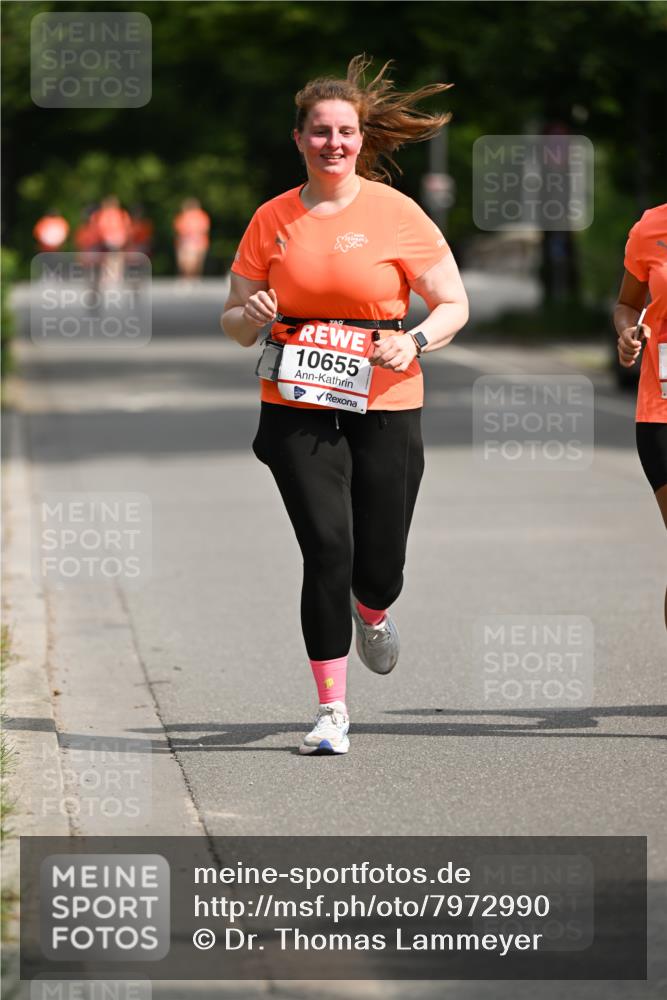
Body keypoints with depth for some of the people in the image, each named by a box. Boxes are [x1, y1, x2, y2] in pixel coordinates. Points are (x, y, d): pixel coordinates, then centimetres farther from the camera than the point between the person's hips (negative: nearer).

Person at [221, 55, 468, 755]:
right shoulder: (272, 219, 4)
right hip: (297, 411, 1)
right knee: (327, 551, -13)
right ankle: (331, 710, -2)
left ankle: (372, 613, 41)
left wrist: (414, 342, -15)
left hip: (385, 409, -1)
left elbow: (453, 305, 4)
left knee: (378, 568, 1)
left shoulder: (396, 214, -2)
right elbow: (234, 323, 11)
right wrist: (250, 316, -12)